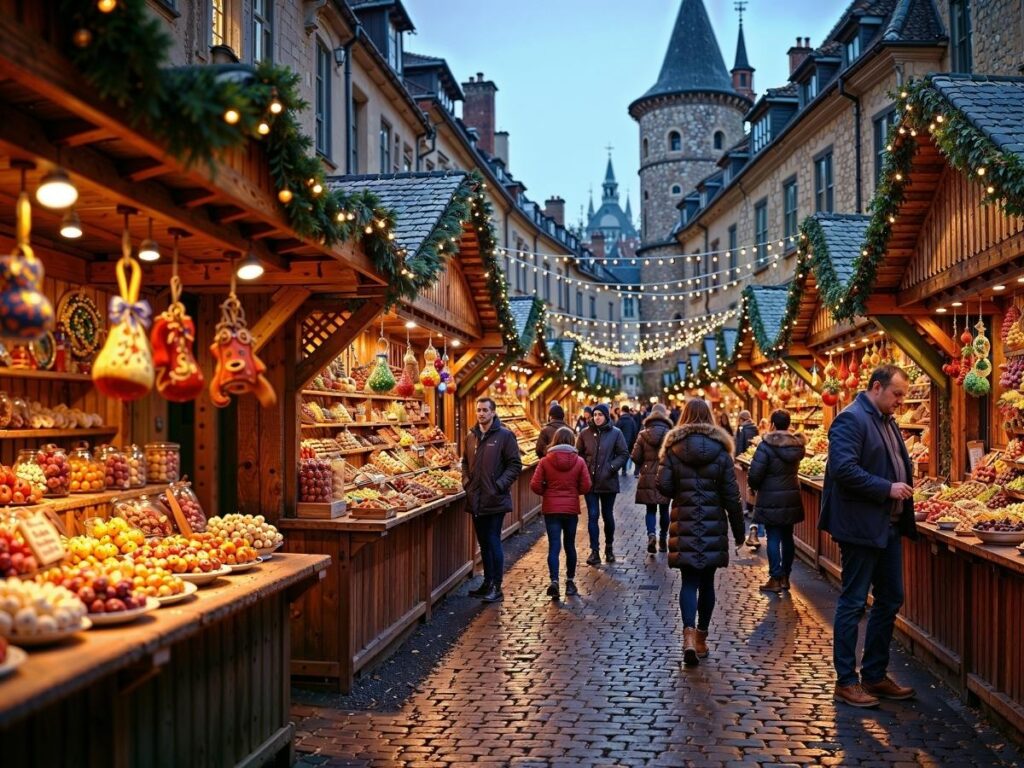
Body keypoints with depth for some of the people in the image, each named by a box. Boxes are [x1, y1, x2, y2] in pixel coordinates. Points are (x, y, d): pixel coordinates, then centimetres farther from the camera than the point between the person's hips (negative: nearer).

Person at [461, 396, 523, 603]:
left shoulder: (504, 435, -7)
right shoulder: (471, 436, 10)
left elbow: (515, 465, -8)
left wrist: (500, 484, -16)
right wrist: (466, 481, 7)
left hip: (495, 500, -6)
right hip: (475, 500, 6)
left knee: (493, 542, -4)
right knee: (483, 543, 14)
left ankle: (496, 586, 5)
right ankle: (487, 582, 25)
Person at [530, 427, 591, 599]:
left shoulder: (545, 461, -6)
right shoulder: (579, 461, -5)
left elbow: (535, 485, -9)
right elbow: (585, 486, -5)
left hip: (551, 509, -1)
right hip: (571, 509, 1)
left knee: (553, 546, -1)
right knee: (570, 545, 14)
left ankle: (554, 580, -17)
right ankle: (570, 582, 24)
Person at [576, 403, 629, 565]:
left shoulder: (615, 433, -2)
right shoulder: (585, 433, 2)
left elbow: (624, 454, 0)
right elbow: (578, 454, 9)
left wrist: (612, 467, -12)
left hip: (608, 481, -1)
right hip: (590, 481, 1)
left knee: (608, 515, 11)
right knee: (592, 516, -2)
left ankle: (609, 548, 29)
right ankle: (594, 551, 3)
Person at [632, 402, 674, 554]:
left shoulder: (643, 434, -3)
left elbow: (635, 457, -3)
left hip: (647, 478, 1)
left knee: (650, 510, 8)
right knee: (664, 510, 13)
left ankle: (651, 534, -13)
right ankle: (663, 538, 21)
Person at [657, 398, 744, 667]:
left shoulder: (673, 448, -3)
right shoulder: (720, 449, -2)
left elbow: (664, 486, -8)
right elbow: (731, 495, -1)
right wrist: (738, 529, 7)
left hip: (684, 524, -1)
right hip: (714, 525, 1)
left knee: (689, 581, 3)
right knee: (706, 581, 12)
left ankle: (689, 634, -16)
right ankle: (701, 637, 22)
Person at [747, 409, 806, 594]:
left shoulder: (766, 445, -16)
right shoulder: (797, 445, 3)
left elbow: (754, 474, -18)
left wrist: (756, 486, 2)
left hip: (771, 499, -6)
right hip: (792, 498, 6)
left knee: (773, 538, 0)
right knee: (787, 537, 13)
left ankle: (775, 579, 3)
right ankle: (785, 577, 22)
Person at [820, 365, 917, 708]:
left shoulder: (886, 421, 15)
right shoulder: (851, 419, -14)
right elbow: (844, 469, -24)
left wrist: (905, 483, 5)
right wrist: (887, 488, -21)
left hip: (889, 526, 10)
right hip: (861, 526, -9)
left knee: (890, 600, 15)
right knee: (853, 603, 1)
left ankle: (875, 675, 27)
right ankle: (846, 682, 12)